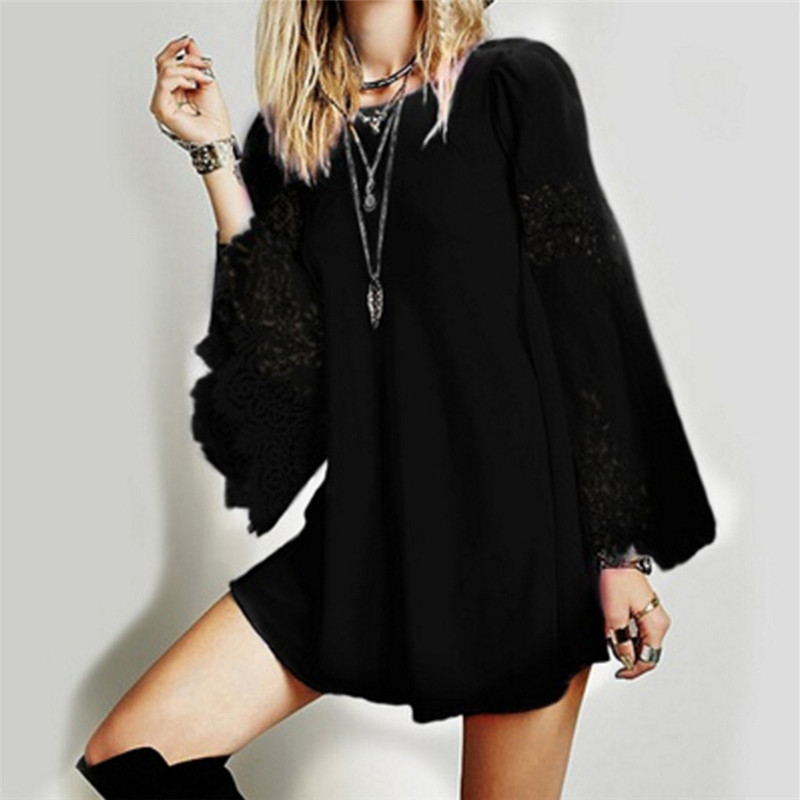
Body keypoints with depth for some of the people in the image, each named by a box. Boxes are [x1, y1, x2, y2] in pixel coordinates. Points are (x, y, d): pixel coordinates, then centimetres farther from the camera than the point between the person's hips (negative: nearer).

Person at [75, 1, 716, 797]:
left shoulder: (514, 83, -2)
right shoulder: (292, 132, 10)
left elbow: (591, 321, -5)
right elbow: (283, 348, 0)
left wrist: (622, 549, -8)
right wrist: (215, 155, -3)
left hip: (519, 523, -4)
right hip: (367, 524, 5)